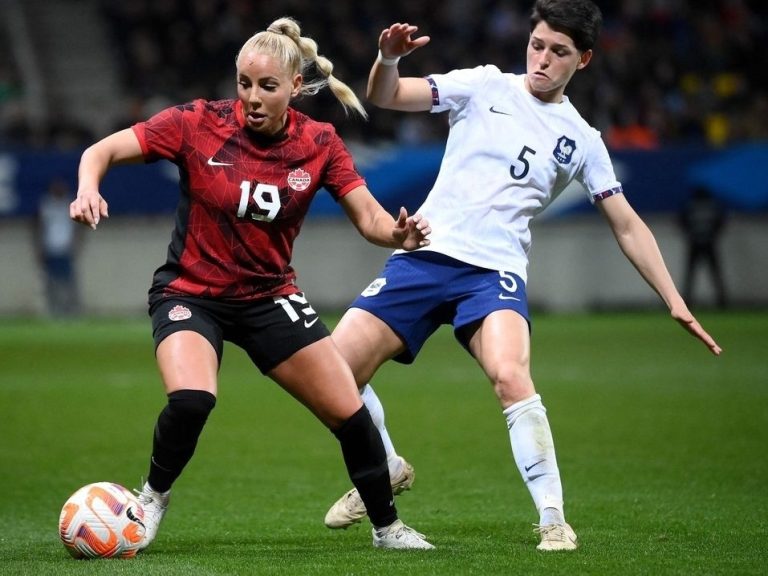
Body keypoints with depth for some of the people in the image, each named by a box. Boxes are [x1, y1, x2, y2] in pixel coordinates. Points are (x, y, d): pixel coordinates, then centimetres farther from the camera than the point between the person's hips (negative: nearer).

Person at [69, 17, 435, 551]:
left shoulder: (319, 143, -9)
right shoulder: (199, 124, -16)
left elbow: (369, 216, -11)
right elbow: (101, 151, -13)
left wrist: (399, 234, -34)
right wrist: (88, 188, -36)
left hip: (270, 296, 3)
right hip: (190, 294, -3)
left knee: (351, 413, -3)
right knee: (190, 401, -30)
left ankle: (388, 527, 21)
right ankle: (152, 498, -1)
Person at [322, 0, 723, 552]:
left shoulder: (581, 140, 10)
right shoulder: (485, 86, 8)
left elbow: (628, 226, 14)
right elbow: (385, 96, 3)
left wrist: (676, 302, 7)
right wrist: (388, 58, -20)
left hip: (494, 272, -1)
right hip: (423, 254, 1)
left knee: (511, 377, -30)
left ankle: (553, 519, -19)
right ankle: (386, 470, 19)